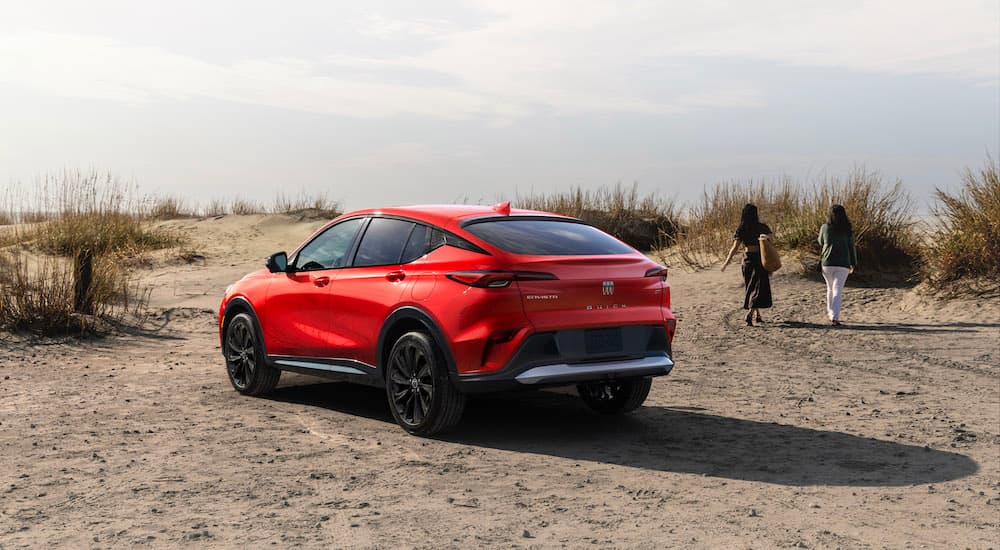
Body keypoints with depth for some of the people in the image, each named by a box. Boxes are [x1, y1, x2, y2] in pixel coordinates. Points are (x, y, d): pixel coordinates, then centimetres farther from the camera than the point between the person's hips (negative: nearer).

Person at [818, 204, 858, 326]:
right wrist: (853, 264, 14)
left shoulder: (825, 227, 0)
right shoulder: (848, 230, -1)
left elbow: (821, 242, 15)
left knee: (830, 288, 20)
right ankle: (835, 317, -18)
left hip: (827, 263, 1)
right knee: (838, 290, -5)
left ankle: (830, 312, 29)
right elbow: (852, 247, 4)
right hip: (843, 264, -1)